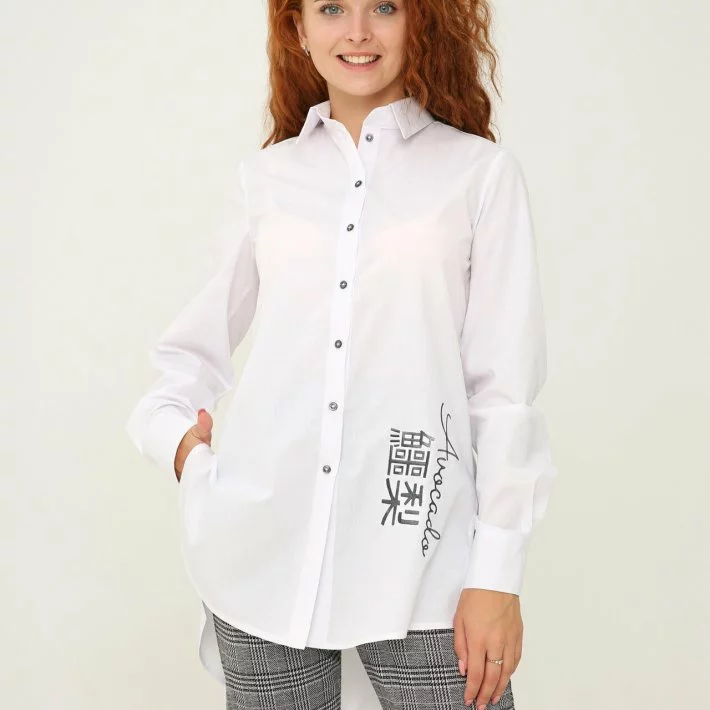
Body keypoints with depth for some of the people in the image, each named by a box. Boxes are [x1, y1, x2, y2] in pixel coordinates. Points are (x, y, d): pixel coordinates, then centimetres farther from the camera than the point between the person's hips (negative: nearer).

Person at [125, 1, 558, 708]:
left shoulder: (482, 172, 1)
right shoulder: (264, 177, 8)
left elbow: (505, 385, -1)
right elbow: (198, 342, 17)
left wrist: (498, 572, -4)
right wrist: (171, 429, -2)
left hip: (420, 563, -2)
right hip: (263, 555, 2)